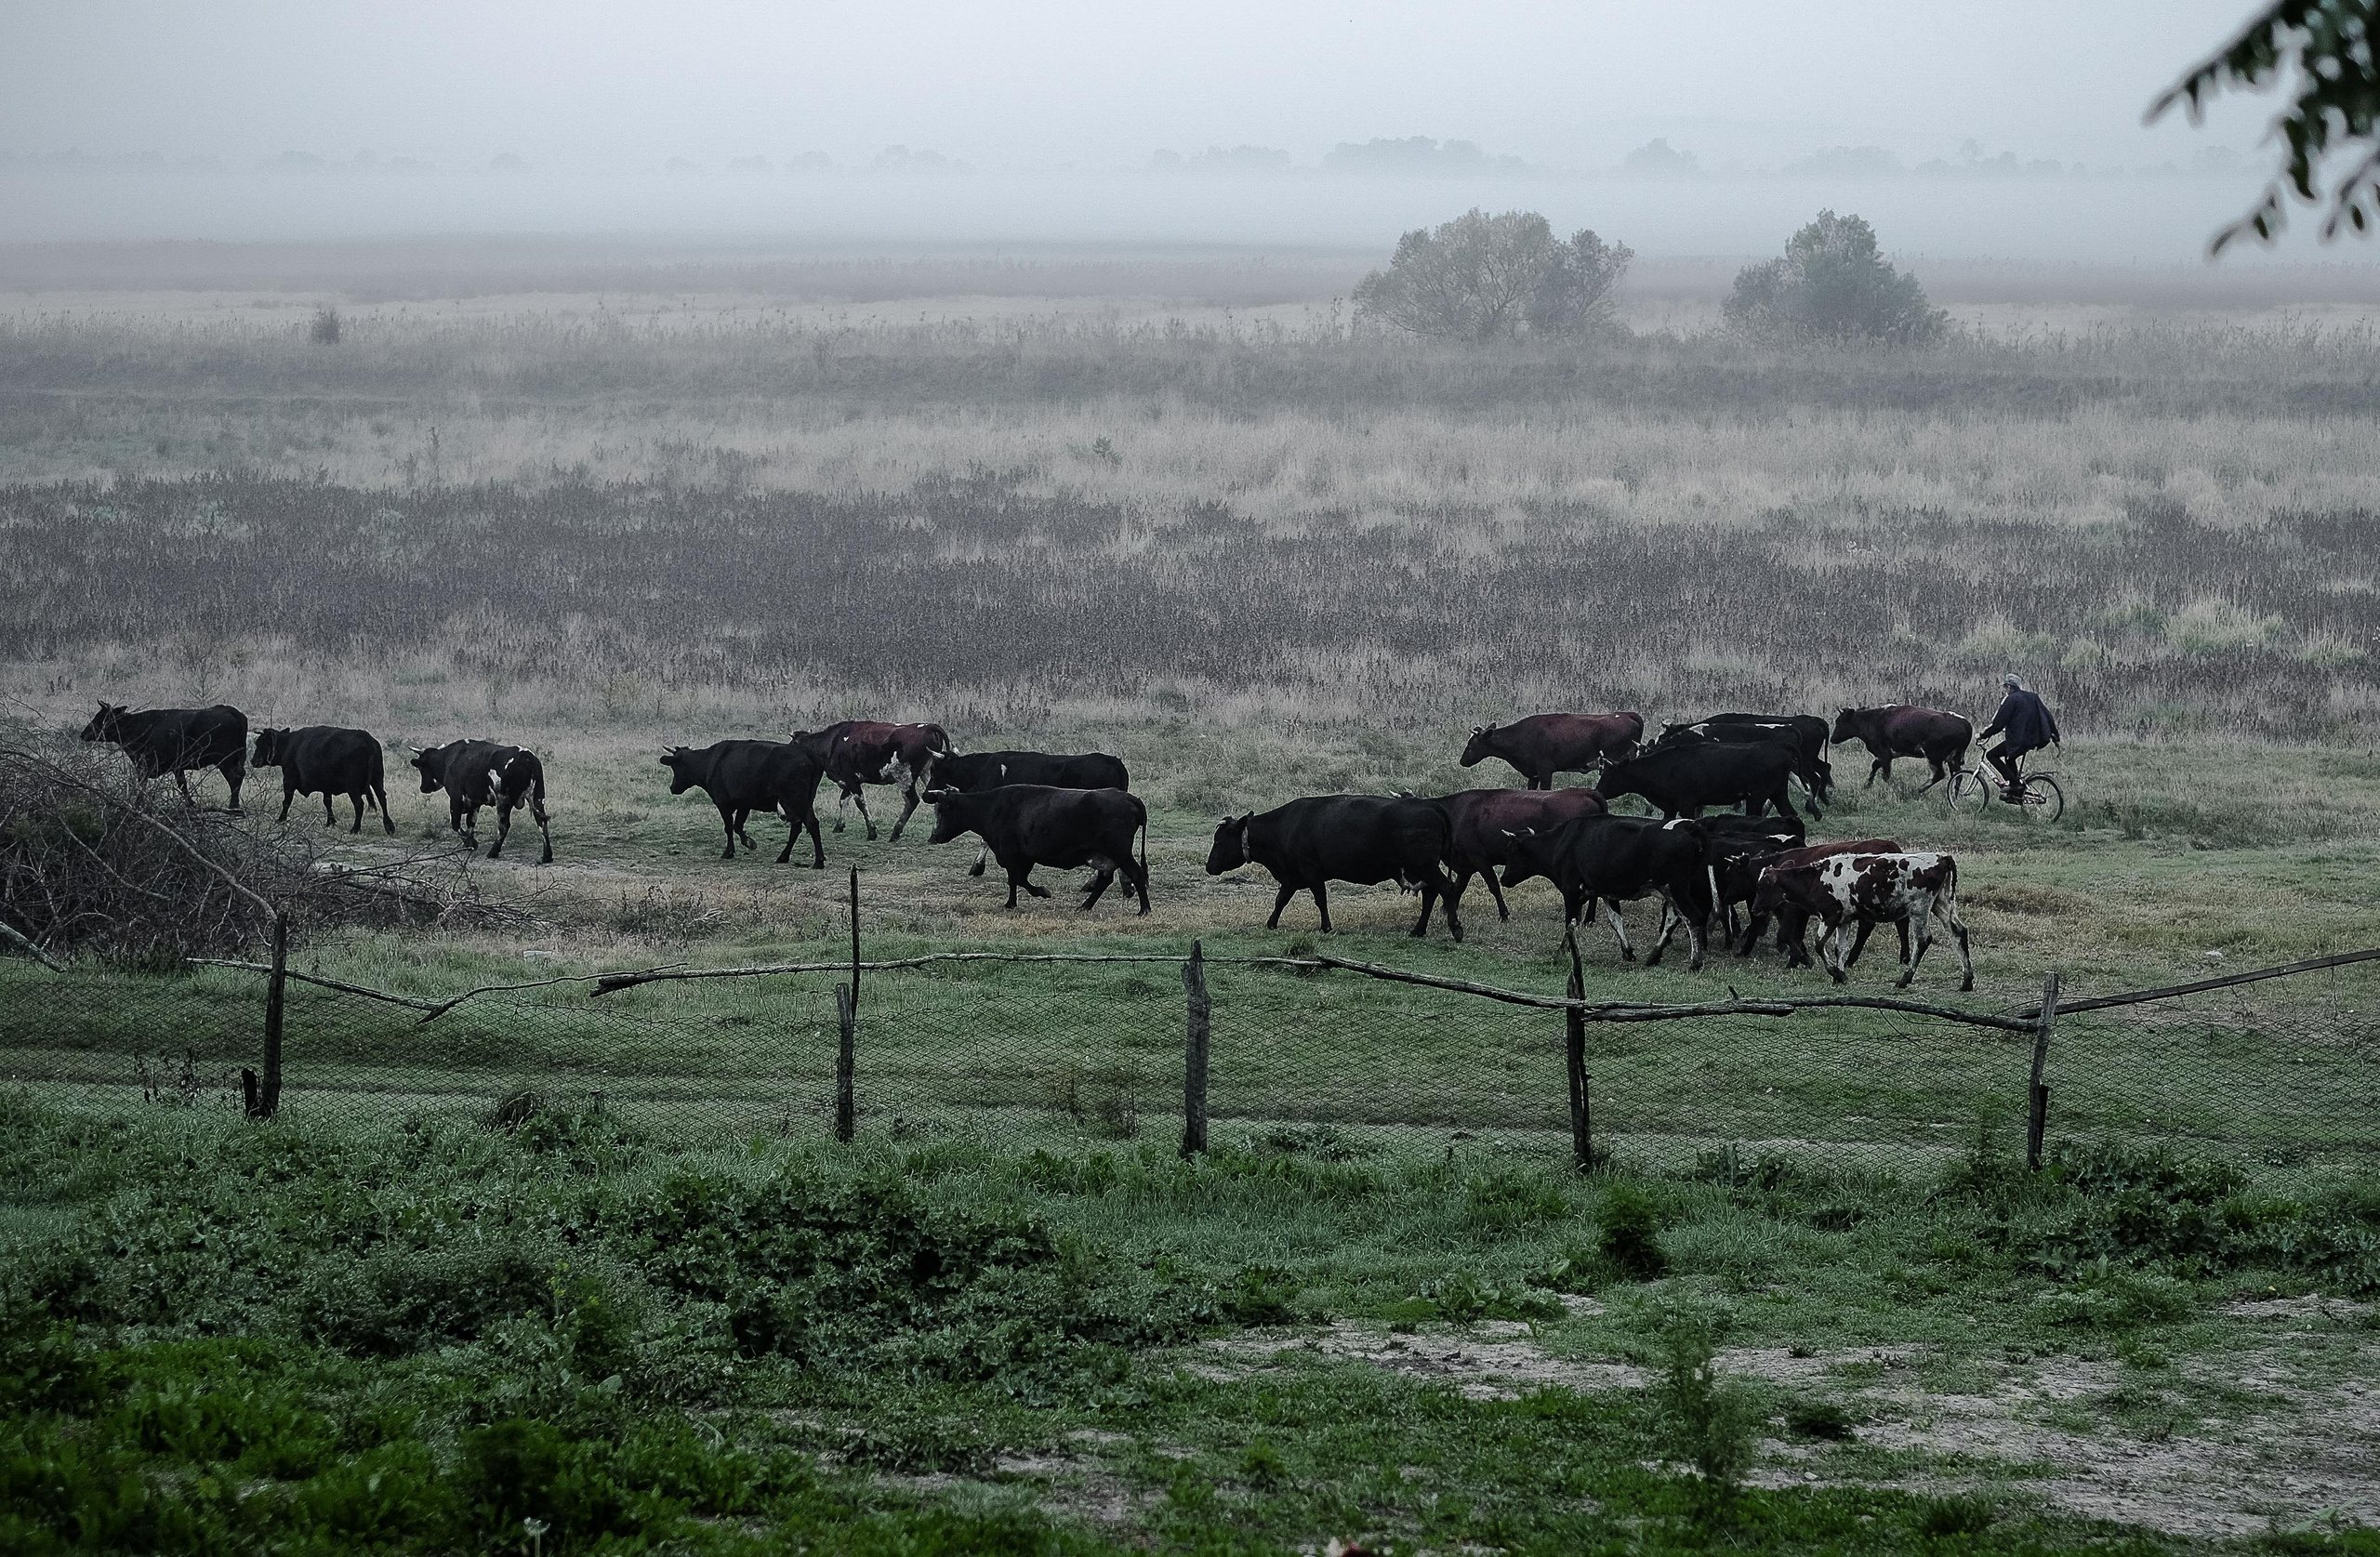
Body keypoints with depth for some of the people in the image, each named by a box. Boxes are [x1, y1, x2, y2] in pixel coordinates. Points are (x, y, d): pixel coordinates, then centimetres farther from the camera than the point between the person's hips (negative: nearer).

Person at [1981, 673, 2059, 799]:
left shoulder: (2011, 700, -10)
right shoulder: (2033, 697, 12)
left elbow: (1999, 723, -13)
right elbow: (2048, 717, 17)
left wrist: (1984, 735, -2)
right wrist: (2055, 736, 25)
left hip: (2019, 740, -8)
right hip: (2036, 739, 8)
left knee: (1991, 755, 2)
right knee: (2010, 758, 28)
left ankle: (2011, 781, -8)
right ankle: (2017, 795, 24)